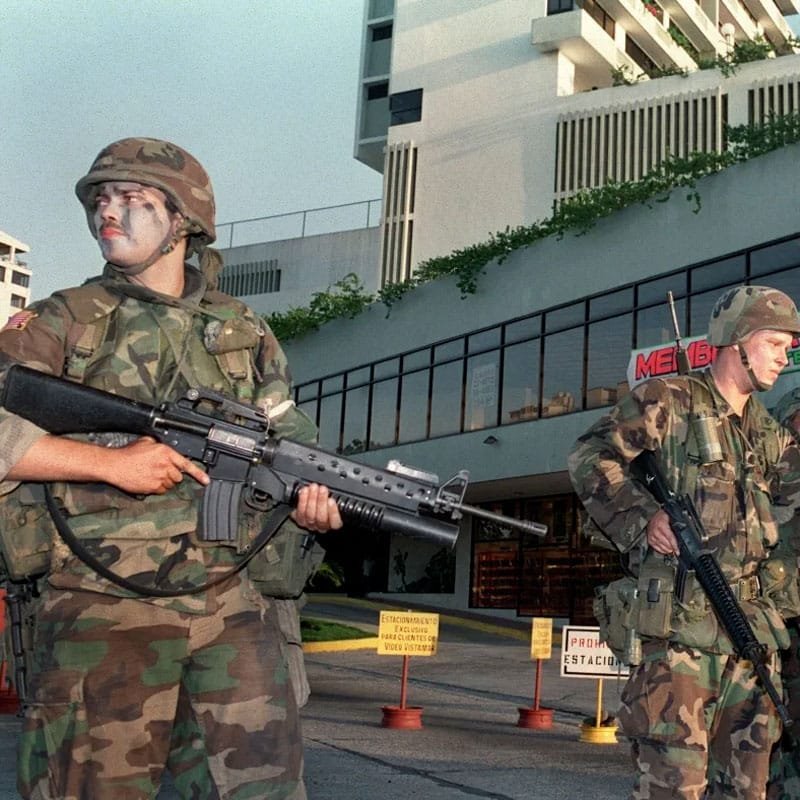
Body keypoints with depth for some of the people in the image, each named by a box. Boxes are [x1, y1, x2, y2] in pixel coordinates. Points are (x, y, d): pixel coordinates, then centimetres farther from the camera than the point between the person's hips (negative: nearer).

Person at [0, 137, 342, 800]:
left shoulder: (246, 334, 14)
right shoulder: (61, 323, 4)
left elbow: (288, 444, 17)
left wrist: (310, 499, -5)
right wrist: (110, 461, -15)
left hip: (235, 606, 3)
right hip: (103, 613, -2)